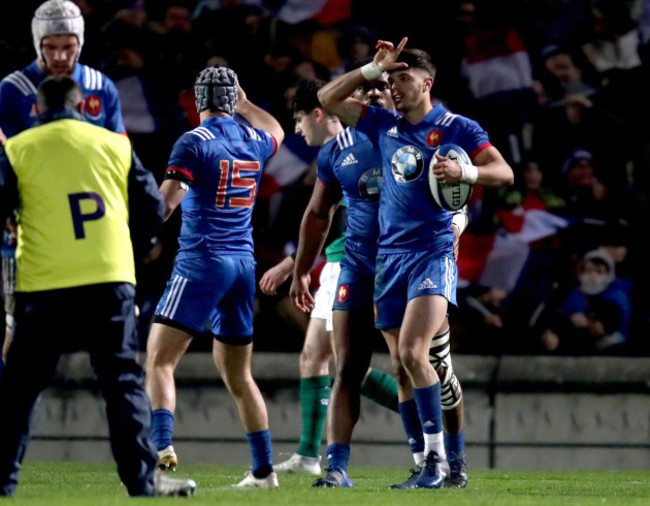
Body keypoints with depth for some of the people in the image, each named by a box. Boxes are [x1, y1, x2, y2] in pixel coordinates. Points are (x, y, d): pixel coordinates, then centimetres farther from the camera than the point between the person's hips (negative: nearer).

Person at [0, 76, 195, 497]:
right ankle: (142, 479, -2)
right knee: (124, 383, 5)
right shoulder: (116, 145, 9)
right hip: (110, 279, 1)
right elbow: (152, 216, 11)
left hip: (43, 287, -1)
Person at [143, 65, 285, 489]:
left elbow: (165, 203, -17)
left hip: (201, 262, -6)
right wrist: (245, 104, 49)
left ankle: (162, 447, -28)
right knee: (239, 375, 15)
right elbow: (276, 132, 36)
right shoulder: (253, 141, 10)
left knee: (160, 361, -8)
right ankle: (264, 470, 14)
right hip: (244, 264, 6)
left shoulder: (193, 143, -8)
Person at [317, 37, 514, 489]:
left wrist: (465, 172, -26)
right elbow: (329, 99, 19)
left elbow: (503, 173, -7)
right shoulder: (384, 125, 14)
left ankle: (438, 459, -16)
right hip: (390, 255, 6)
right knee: (401, 366, 2)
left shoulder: (457, 128, 0)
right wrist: (373, 68, 8)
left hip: (433, 252, -6)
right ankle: (425, 467, 5)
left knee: (412, 351, -20)